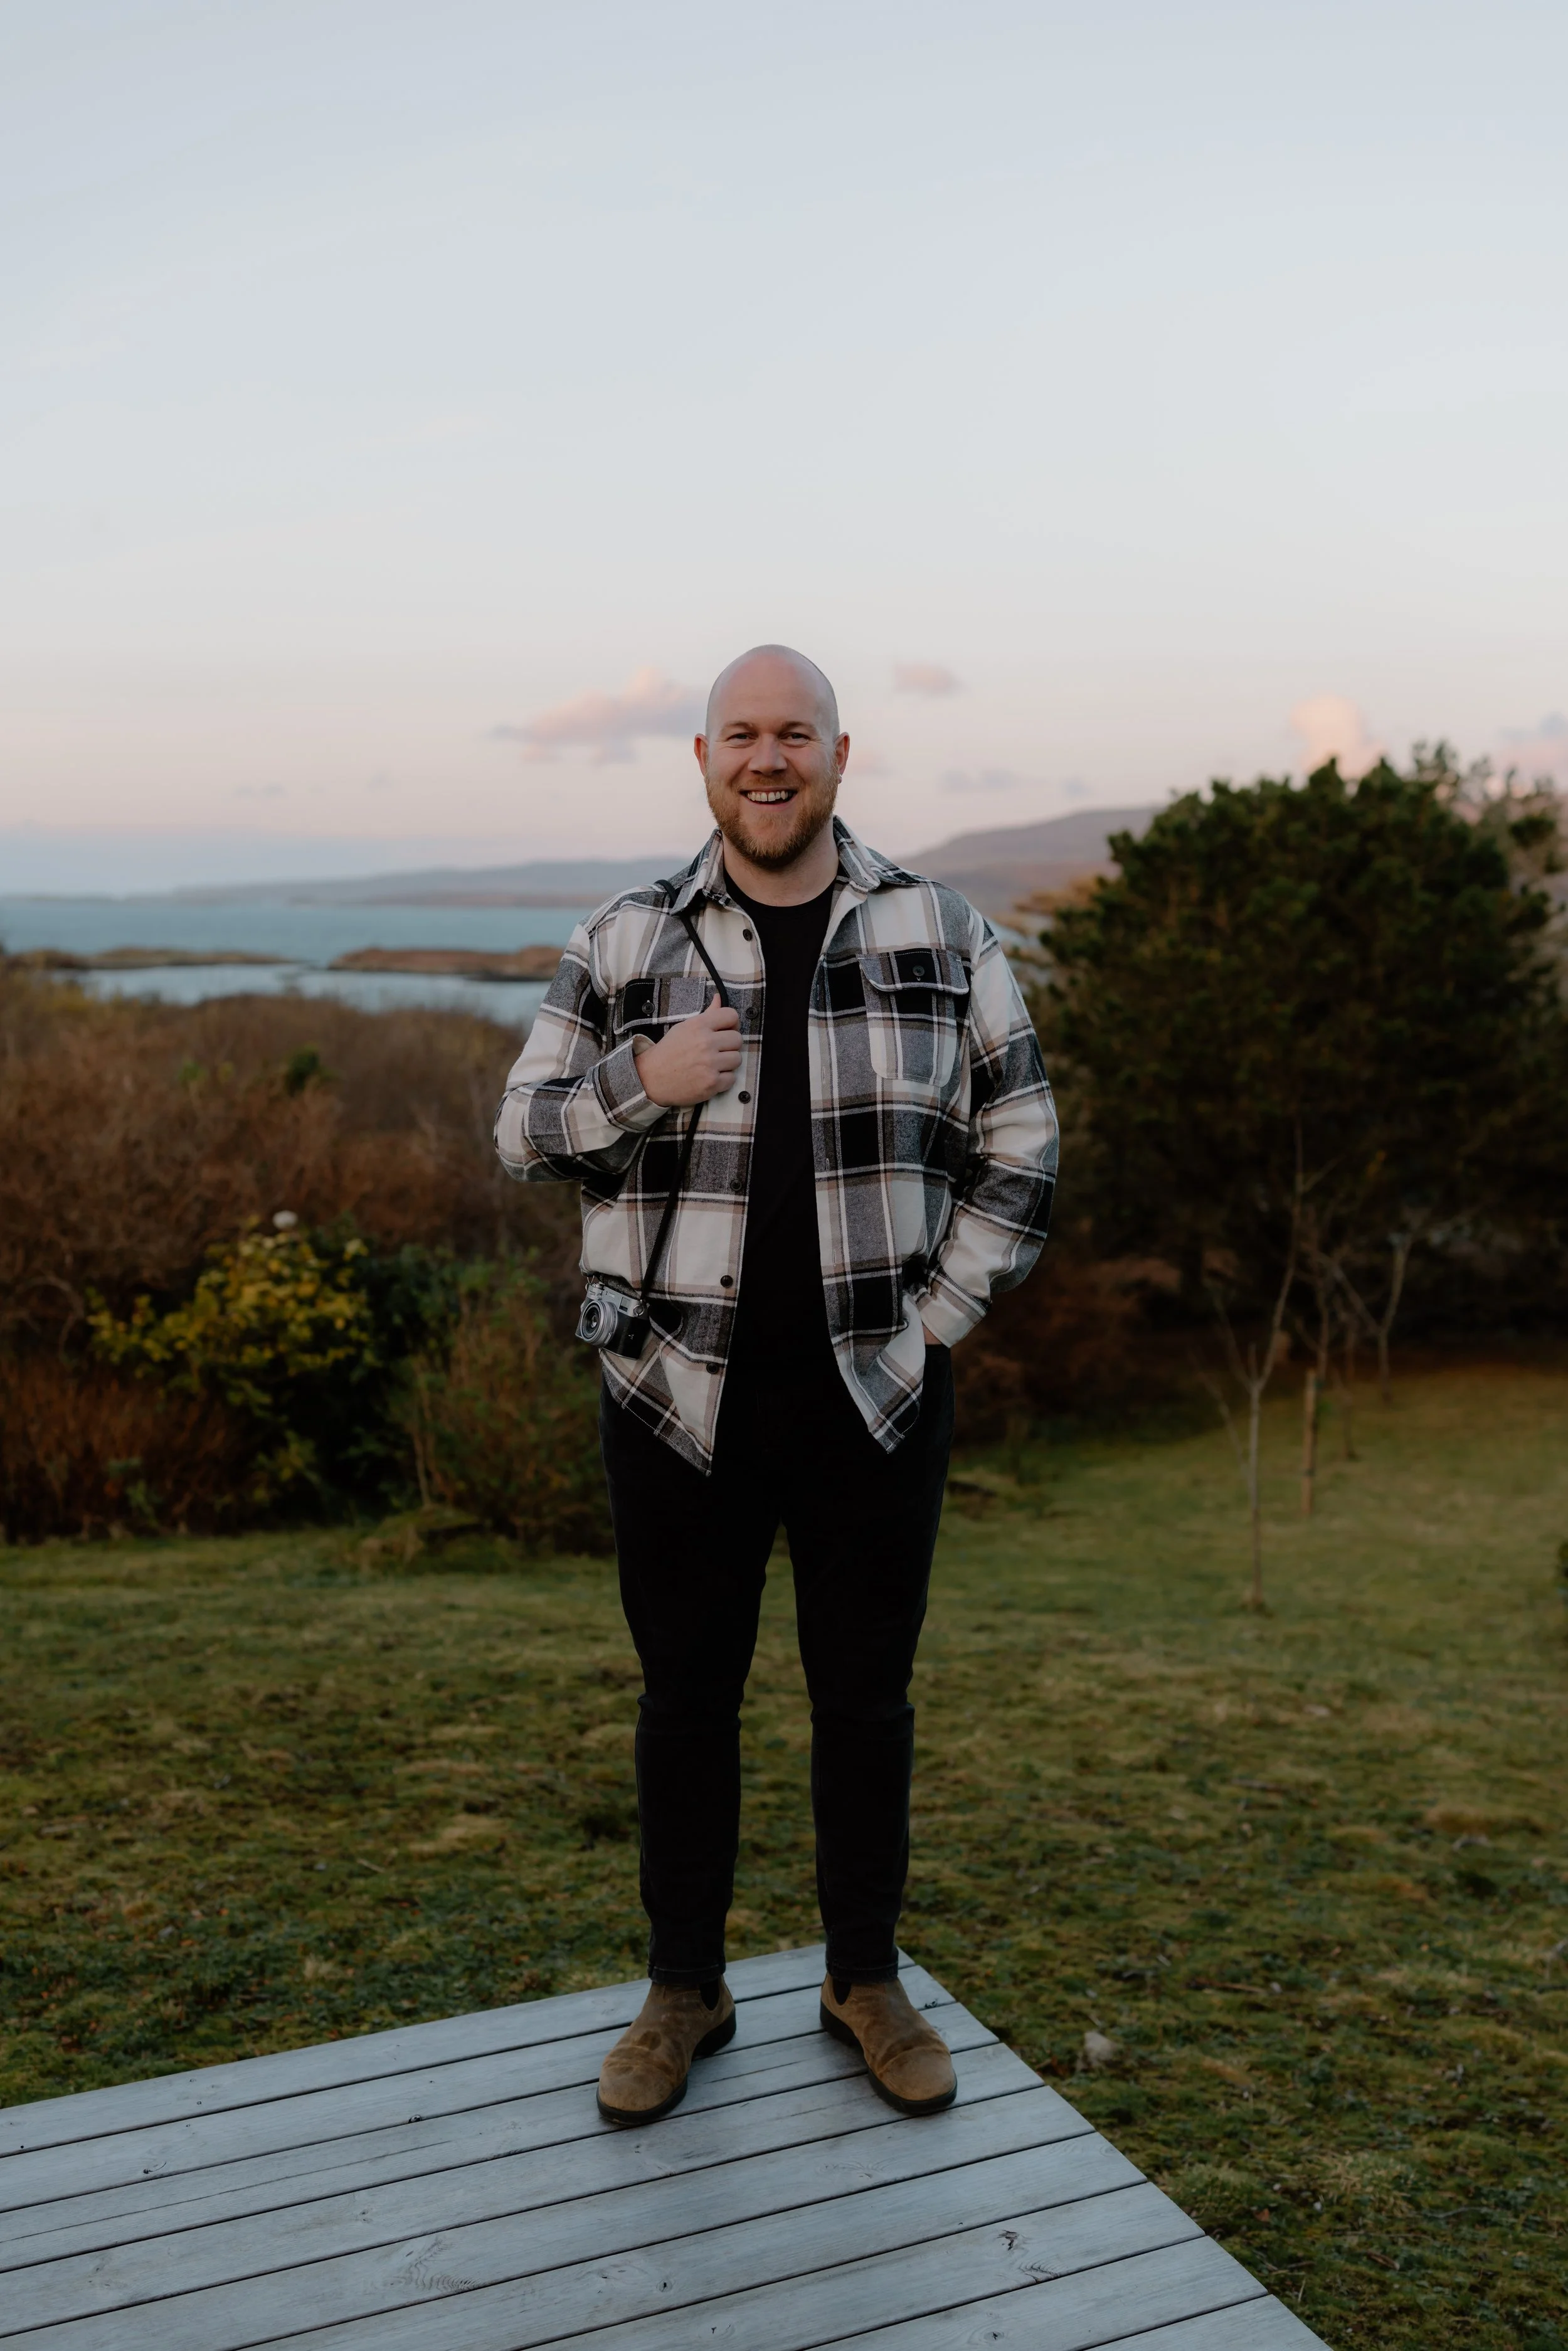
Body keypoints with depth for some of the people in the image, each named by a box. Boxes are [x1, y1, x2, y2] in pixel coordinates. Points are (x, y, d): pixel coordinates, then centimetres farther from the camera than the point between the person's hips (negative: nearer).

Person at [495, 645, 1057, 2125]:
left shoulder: (941, 937, 1)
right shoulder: (624, 945, 1)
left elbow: (1019, 1146, 6)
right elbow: (523, 1134, 5)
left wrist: (937, 1321, -2)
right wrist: (641, 1083, -14)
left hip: (877, 1395, 0)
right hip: (681, 1395, 0)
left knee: (865, 1694, 13)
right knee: (686, 1697, 12)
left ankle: (866, 1980, 34)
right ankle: (684, 1993, 32)